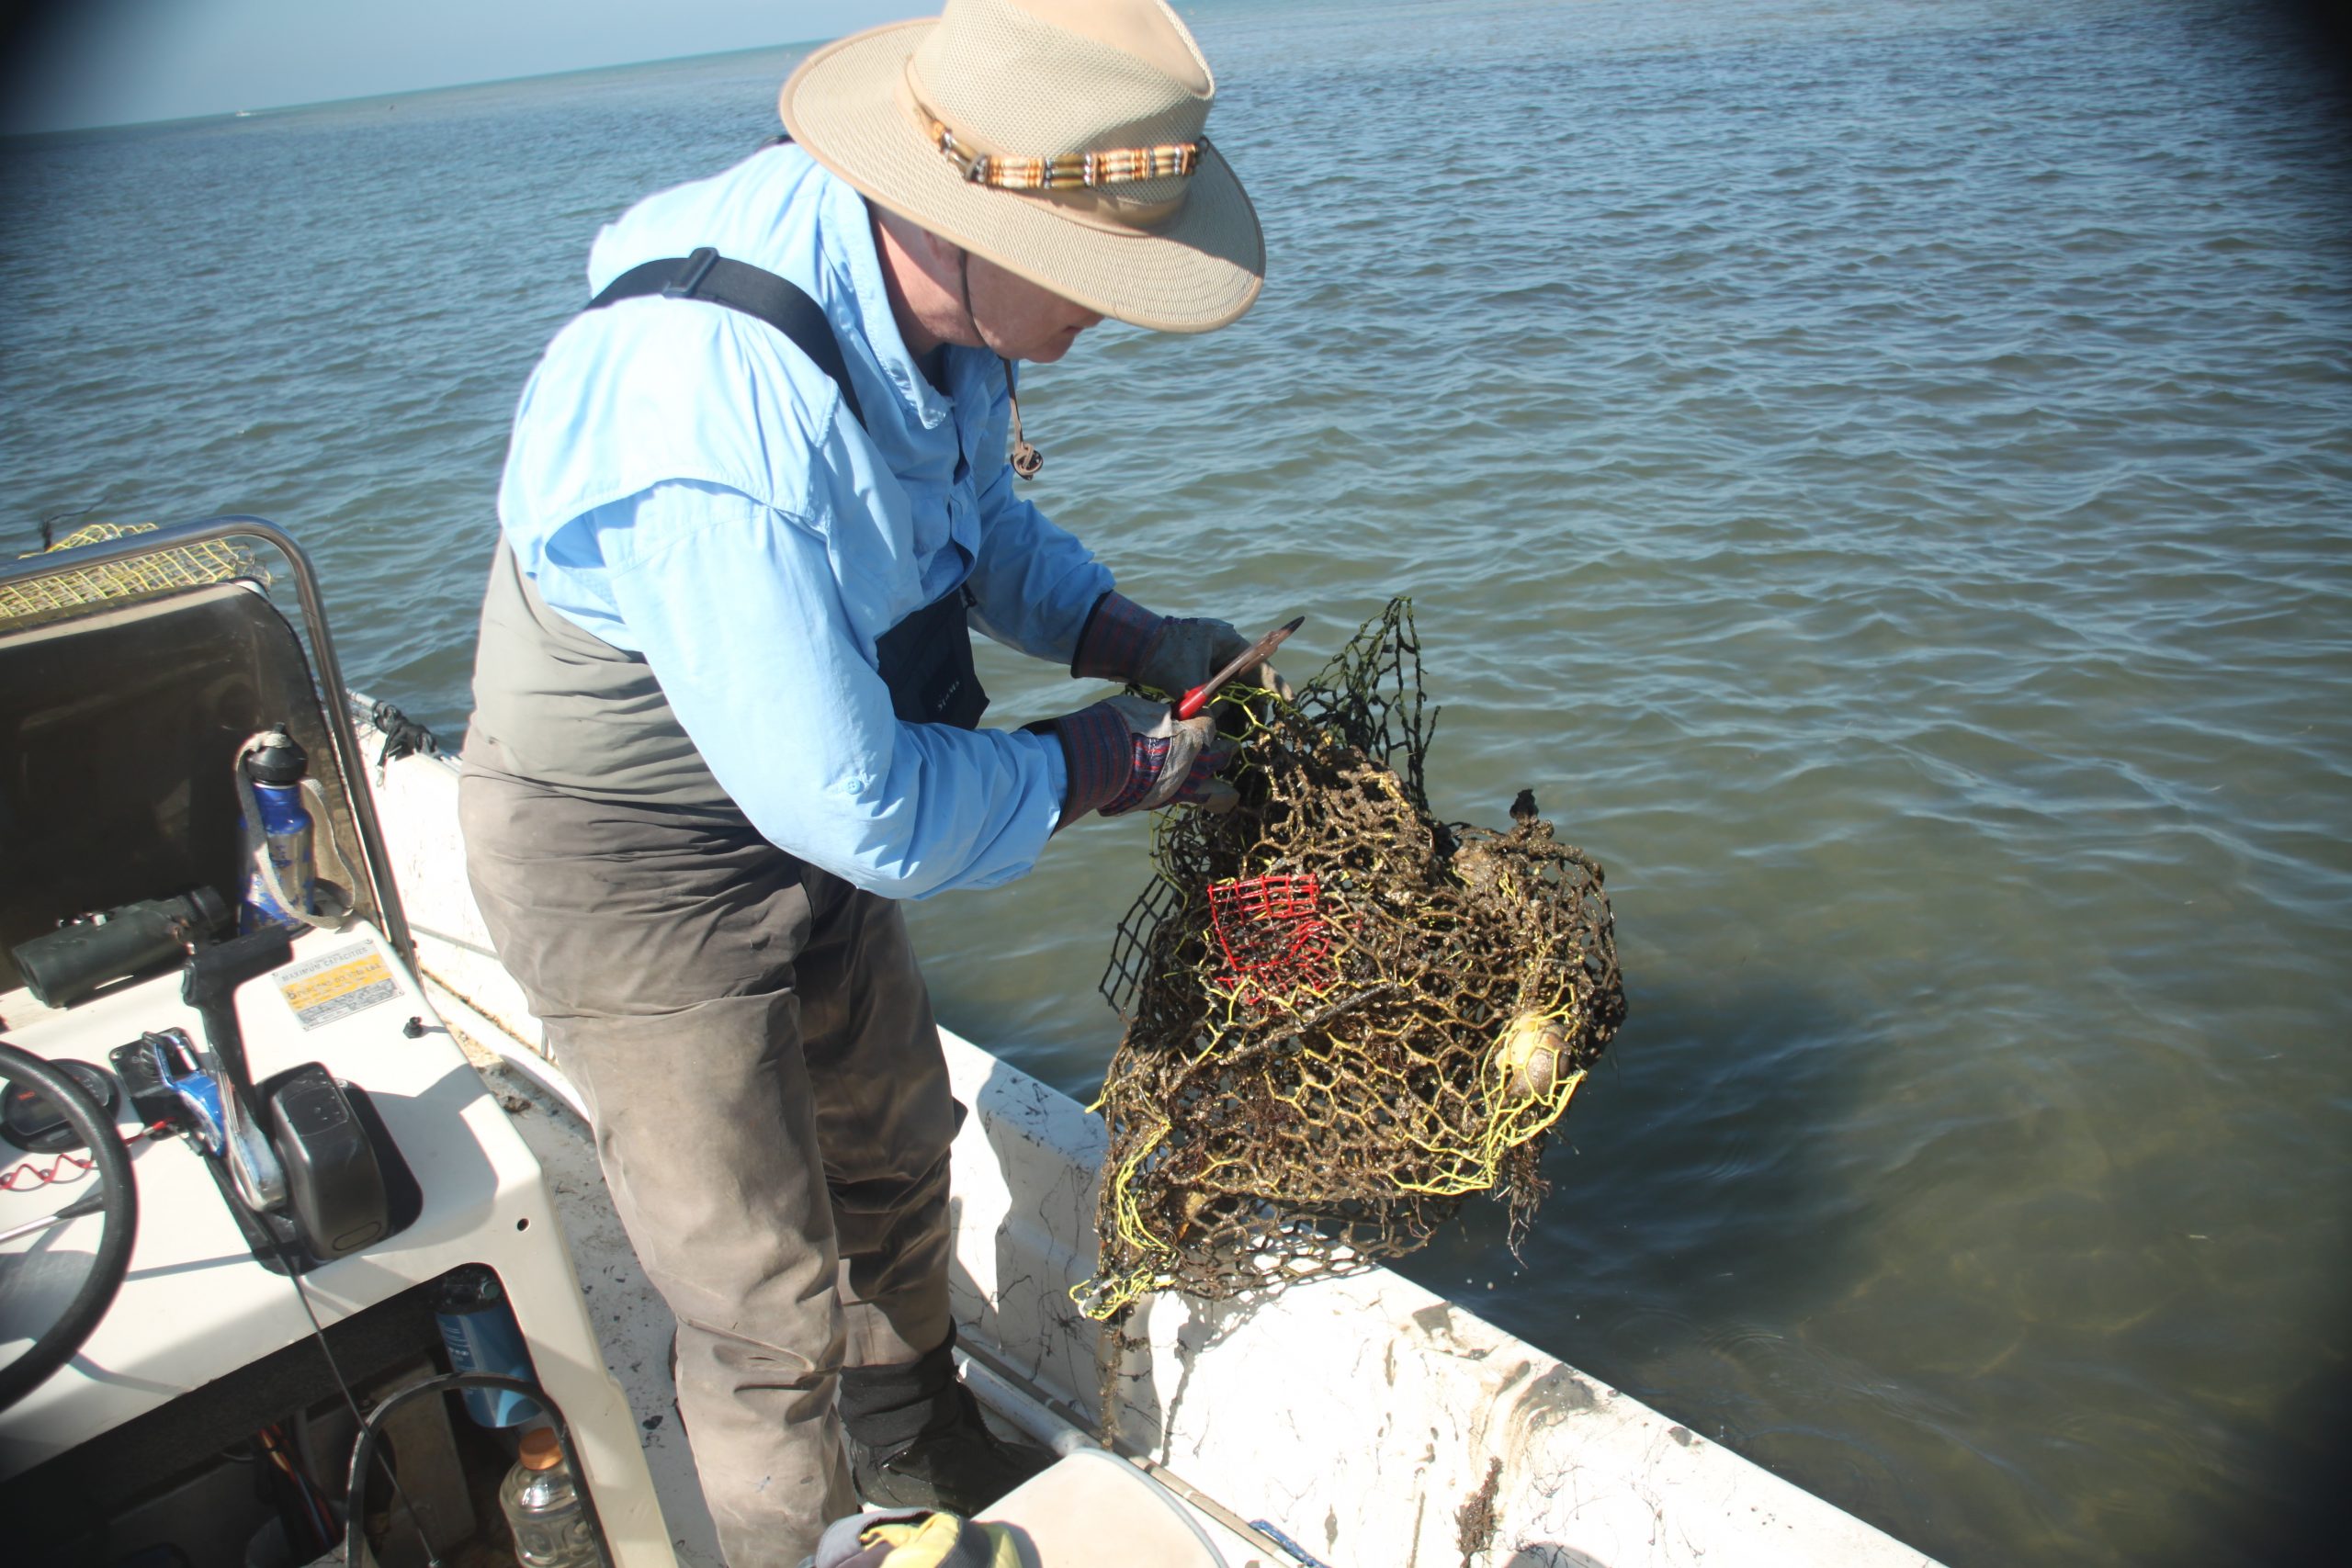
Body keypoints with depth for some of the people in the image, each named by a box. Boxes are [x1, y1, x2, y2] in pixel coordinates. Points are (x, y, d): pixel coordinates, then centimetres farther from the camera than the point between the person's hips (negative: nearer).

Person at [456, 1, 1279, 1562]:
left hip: (803, 794, 9)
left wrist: (1133, 639, -6)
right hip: (637, 866, -8)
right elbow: (860, 811, -33)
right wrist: (1112, 761, -19)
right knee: (771, 1302, 3)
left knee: (893, 1153, 25)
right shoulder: (720, 428, -39)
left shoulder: (926, 286, -11)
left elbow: (977, 517, 9)